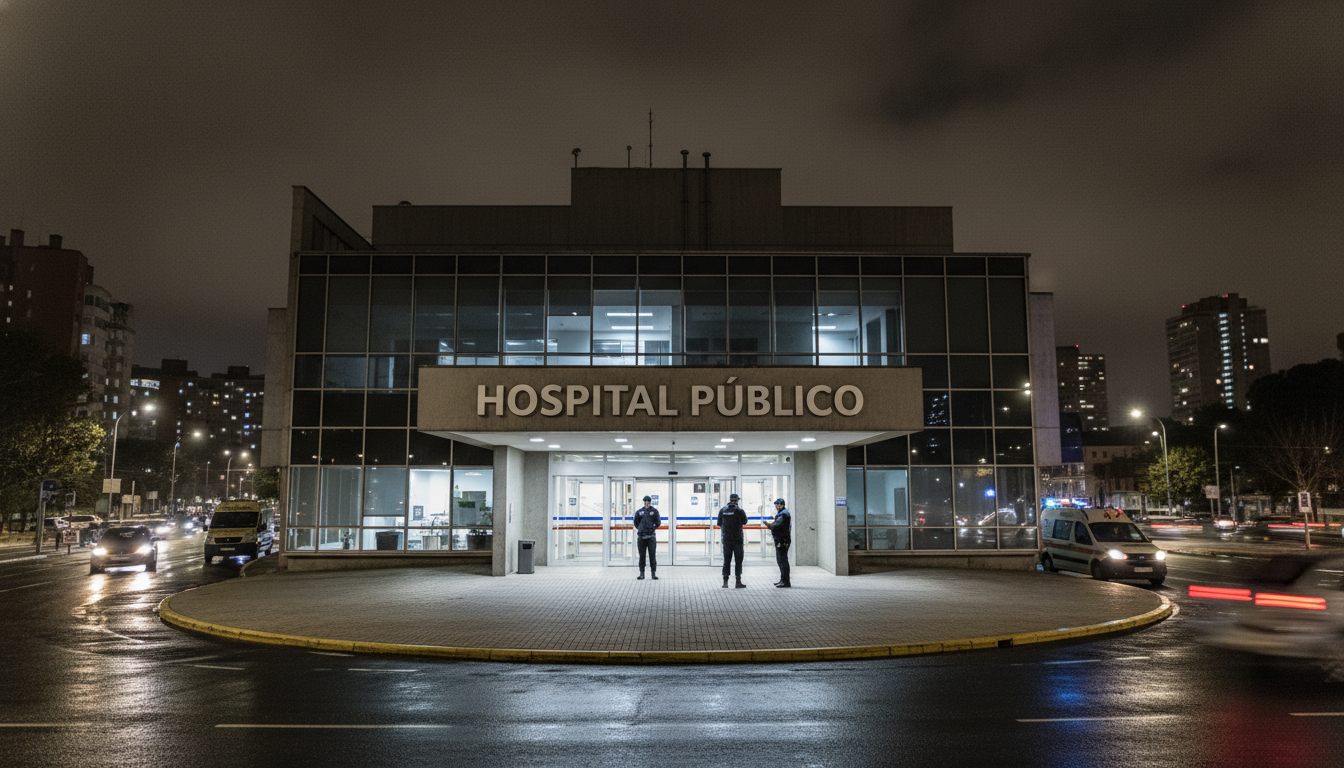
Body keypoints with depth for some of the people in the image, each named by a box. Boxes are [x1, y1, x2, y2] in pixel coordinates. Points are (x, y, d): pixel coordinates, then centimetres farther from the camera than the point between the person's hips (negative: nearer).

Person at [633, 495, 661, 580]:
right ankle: (642, 573, 9)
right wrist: (640, 529, 6)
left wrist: (653, 528, -1)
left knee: (652, 555, -2)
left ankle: (653, 573, 2)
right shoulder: (639, 512, 8)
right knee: (642, 556, 4)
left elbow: (658, 522, 7)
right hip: (641, 537, 2)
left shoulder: (654, 511, 4)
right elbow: (636, 523, 16)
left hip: (651, 536, -2)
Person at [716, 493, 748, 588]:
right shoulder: (740, 510, -8)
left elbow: (719, 523, 6)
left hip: (726, 538, 3)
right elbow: (744, 522, 4)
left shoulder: (722, 510, 0)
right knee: (738, 560, 4)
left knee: (726, 560, 8)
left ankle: (725, 582, 5)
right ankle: (738, 582, 3)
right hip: (738, 539, -3)